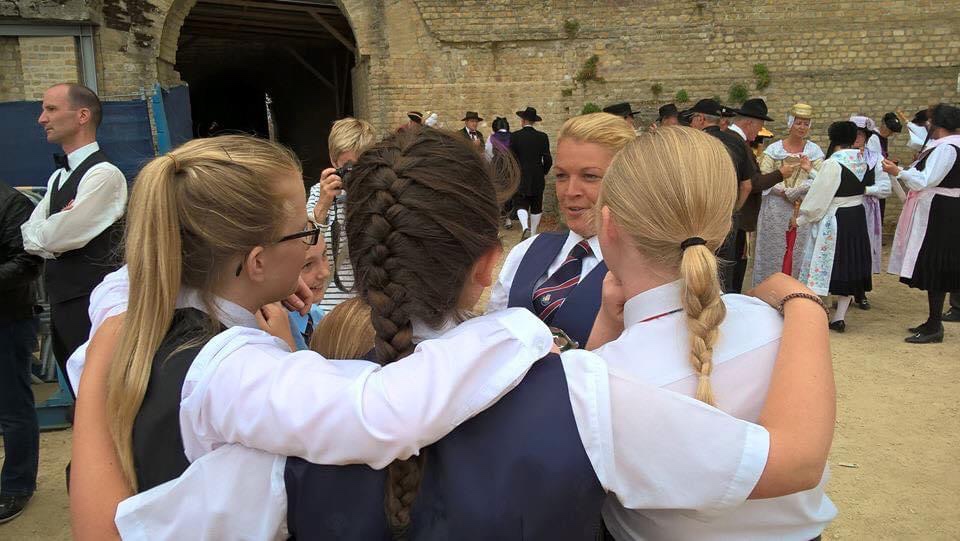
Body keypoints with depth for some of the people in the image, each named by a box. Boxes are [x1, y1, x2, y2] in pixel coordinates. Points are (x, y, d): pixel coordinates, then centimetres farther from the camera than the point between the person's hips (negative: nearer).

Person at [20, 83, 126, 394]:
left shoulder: (104, 174, -16)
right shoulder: (59, 176, 14)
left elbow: (56, 238, -18)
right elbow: (29, 238, 10)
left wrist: (39, 234, 1)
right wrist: (52, 232, -7)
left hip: (90, 305, -9)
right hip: (62, 301, 9)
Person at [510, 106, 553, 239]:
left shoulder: (515, 136, -7)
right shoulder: (542, 137, -3)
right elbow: (548, 159, -4)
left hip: (520, 178, -2)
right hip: (538, 179, 2)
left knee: (520, 204, 1)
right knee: (536, 207, 13)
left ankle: (525, 227, -23)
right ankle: (533, 232, 20)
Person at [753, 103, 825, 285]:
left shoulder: (814, 151, 8)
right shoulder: (774, 149, 2)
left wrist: (809, 169, -18)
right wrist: (786, 193, -14)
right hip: (776, 210, -1)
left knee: (800, 253, 2)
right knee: (774, 252, 1)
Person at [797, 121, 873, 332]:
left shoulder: (832, 164, -17)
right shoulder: (862, 162, 4)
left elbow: (820, 196, -15)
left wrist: (801, 219, -2)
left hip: (834, 219, -7)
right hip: (857, 218, 7)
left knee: (823, 267, 0)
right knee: (848, 265, 10)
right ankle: (839, 317, 15)